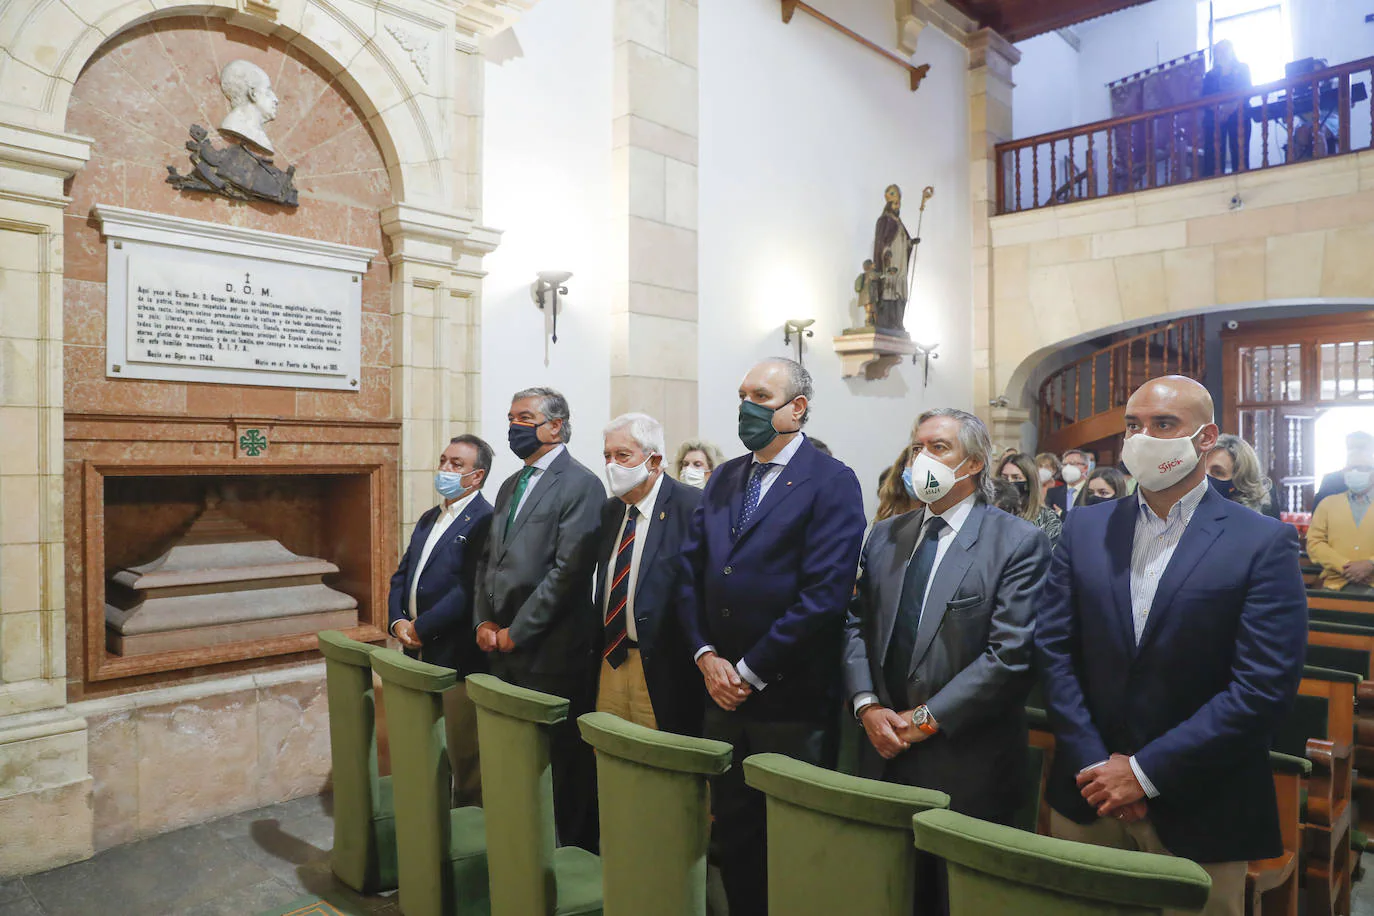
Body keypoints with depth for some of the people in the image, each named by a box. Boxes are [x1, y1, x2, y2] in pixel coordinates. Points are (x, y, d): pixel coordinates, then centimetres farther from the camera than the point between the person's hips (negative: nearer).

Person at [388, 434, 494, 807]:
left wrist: (420, 627, -16)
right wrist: (397, 621, 0)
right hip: (419, 652, 8)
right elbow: (401, 576, 17)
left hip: (457, 656, -8)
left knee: (463, 753, 4)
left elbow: (470, 589, -20)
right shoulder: (429, 518, 16)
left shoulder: (485, 521, -13)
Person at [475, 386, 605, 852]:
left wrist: (517, 631, -13)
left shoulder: (581, 485, -9)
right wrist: (485, 621, 5)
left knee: (559, 759, 3)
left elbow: (569, 570, -16)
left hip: (552, 652, -7)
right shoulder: (510, 486, 17)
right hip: (505, 649, 7)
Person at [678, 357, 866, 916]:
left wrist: (750, 672, -15)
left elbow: (824, 594, -18)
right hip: (723, 690, 6)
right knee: (732, 829, 19)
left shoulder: (832, 483, -10)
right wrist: (706, 657, -5)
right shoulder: (723, 479, 9)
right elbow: (691, 572, 7)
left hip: (791, 701, -5)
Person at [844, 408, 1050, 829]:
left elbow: (1013, 654, -16)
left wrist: (927, 718, -15)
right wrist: (866, 704, -7)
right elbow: (855, 624, 8)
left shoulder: (1020, 542, -9)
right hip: (884, 752, 5)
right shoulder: (884, 536, 9)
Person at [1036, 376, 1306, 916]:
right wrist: (1095, 765, -8)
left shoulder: (1265, 543, -8)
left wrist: (1145, 772, -14)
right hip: (1088, 795, 3)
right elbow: (1053, 649, 0)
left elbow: (1265, 686, -14)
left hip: (1198, 813, -3)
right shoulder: (1085, 528, 2)